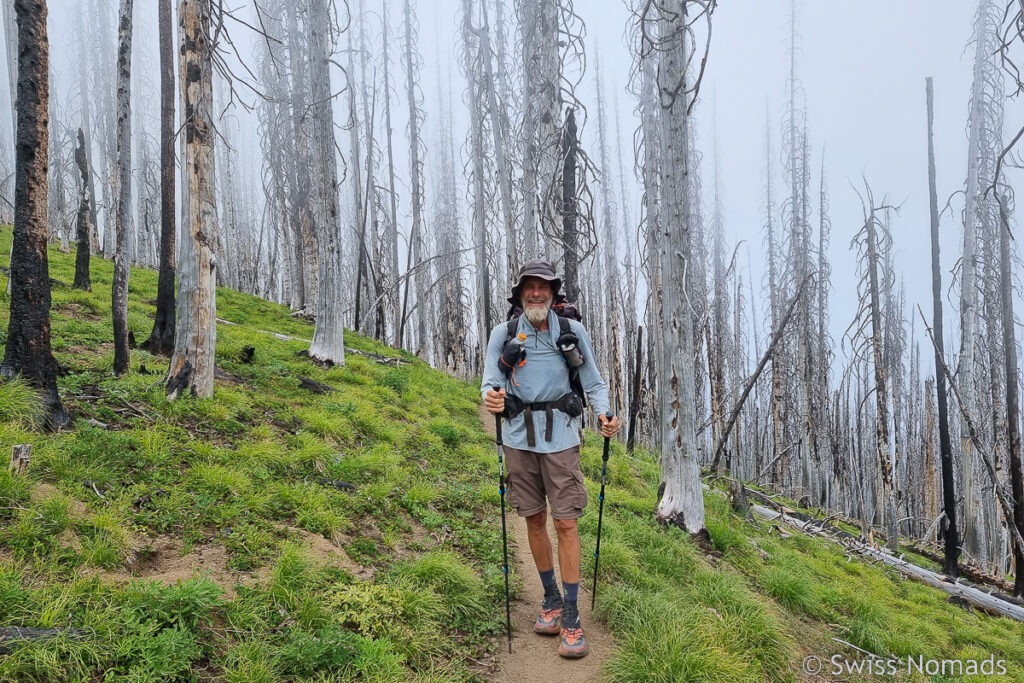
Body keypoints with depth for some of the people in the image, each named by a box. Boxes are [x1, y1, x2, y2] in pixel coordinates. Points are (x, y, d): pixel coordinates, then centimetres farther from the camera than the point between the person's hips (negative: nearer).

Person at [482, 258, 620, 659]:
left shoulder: (573, 332, 1)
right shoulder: (503, 334, 3)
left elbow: (594, 383, 3)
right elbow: (491, 382, -2)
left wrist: (605, 415, -17)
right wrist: (491, 398, -26)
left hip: (560, 436, -2)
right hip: (519, 437, 2)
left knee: (566, 523, -4)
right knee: (535, 520, 11)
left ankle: (571, 618, 6)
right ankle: (552, 599, 30)